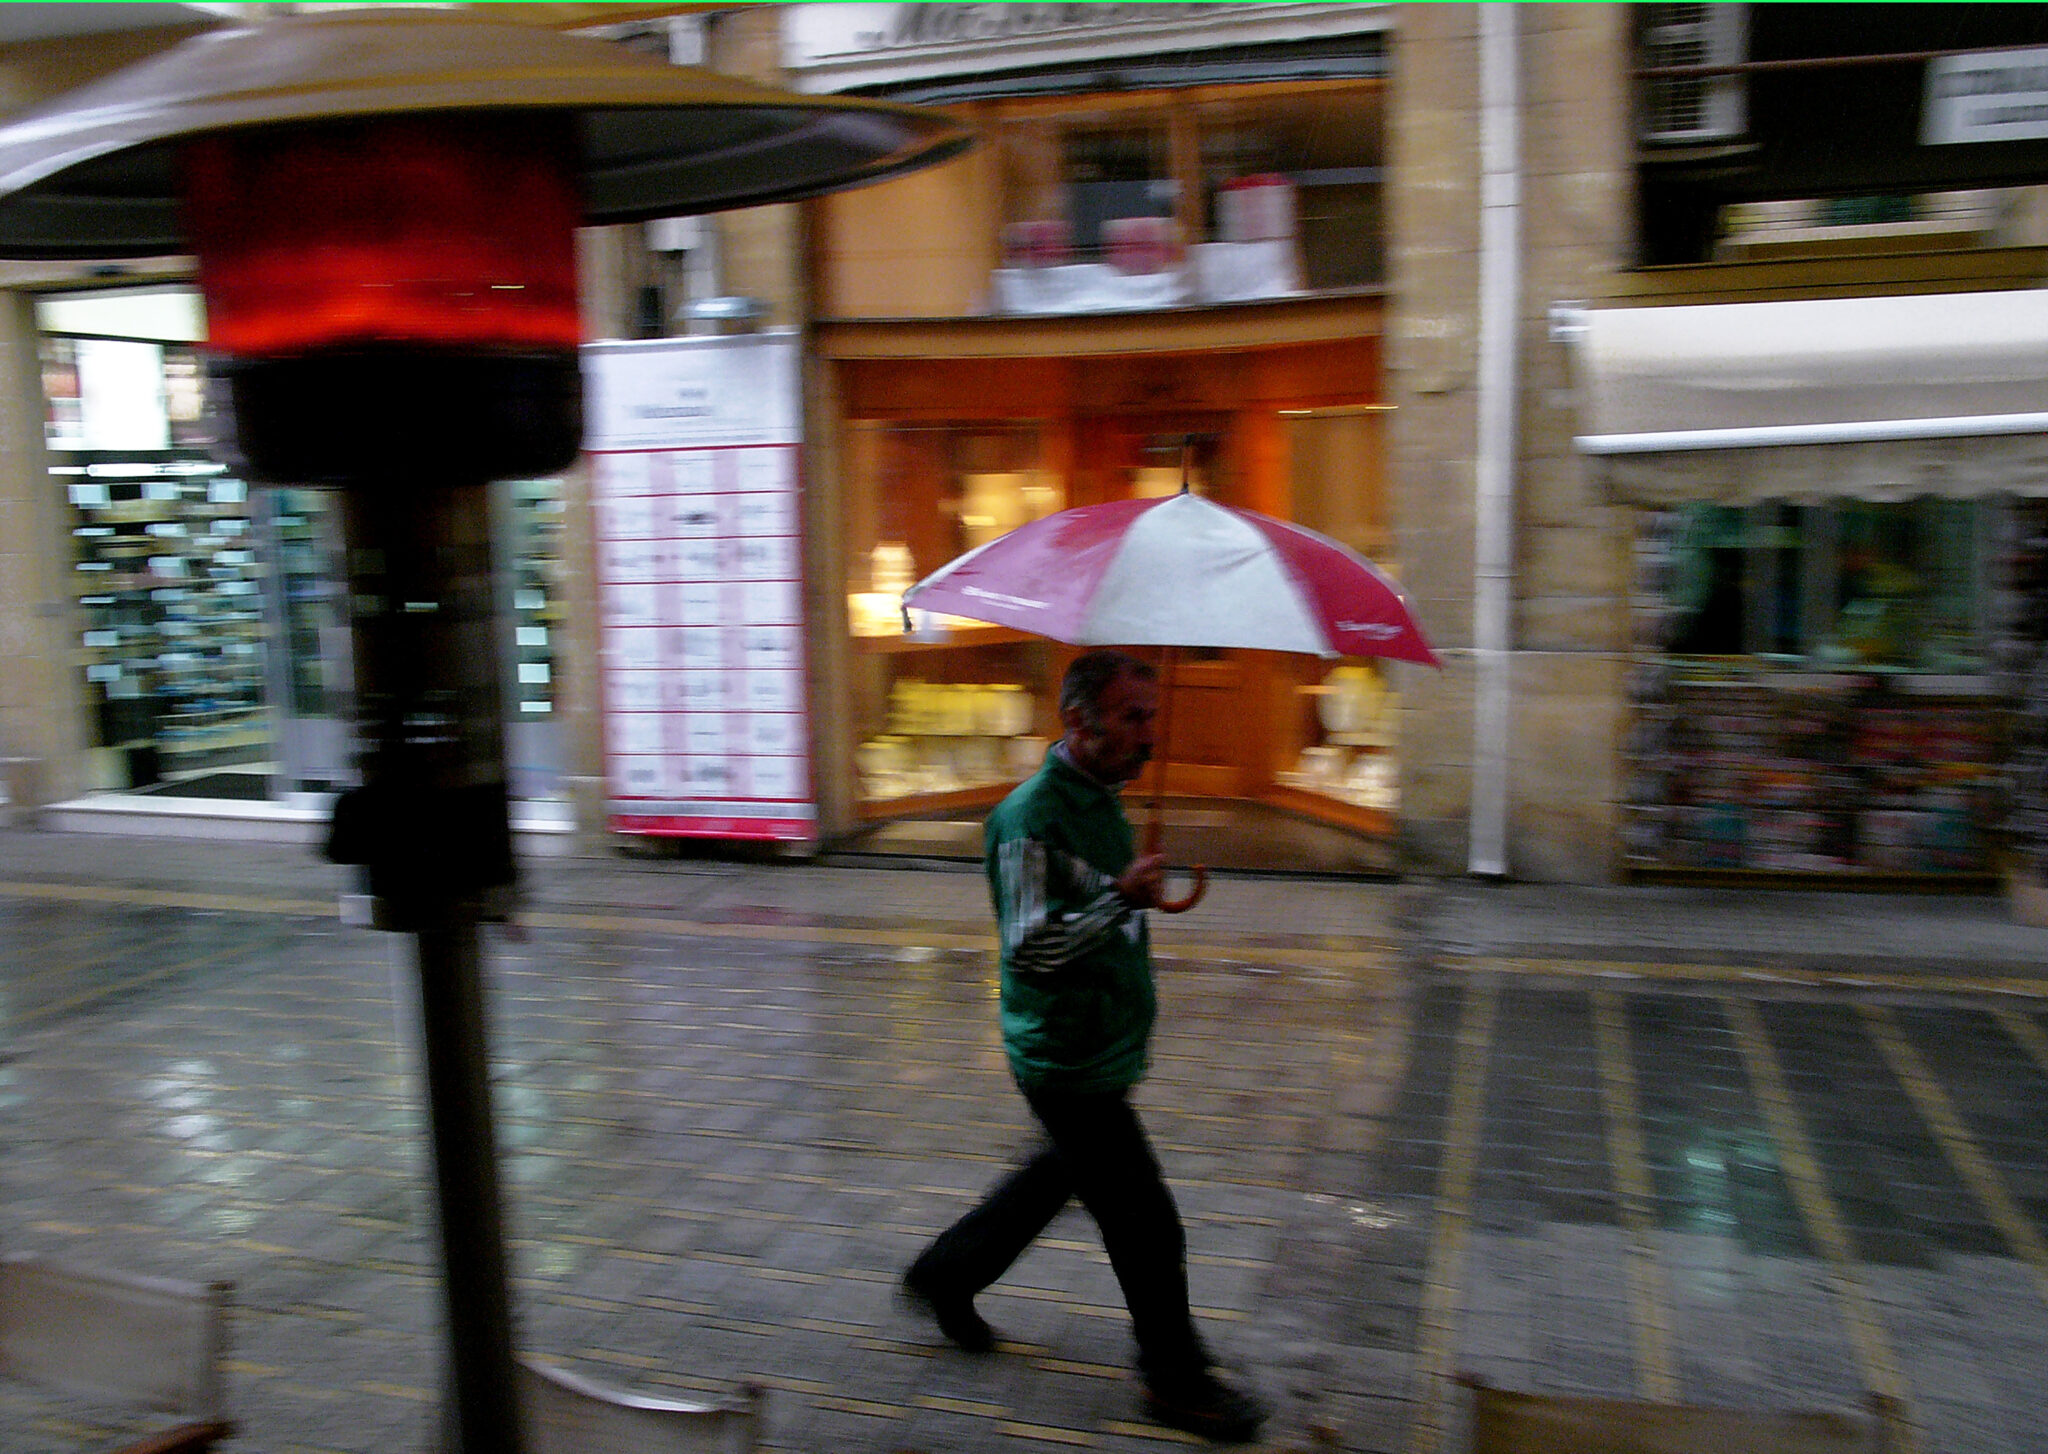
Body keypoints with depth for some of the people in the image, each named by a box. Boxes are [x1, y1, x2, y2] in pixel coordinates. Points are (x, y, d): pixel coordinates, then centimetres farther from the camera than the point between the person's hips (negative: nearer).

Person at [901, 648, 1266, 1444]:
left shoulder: (1101, 798, 8)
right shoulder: (1032, 816, -24)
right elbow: (1028, 946, -28)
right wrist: (1123, 899, -34)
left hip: (1101, 1046, 10)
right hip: (1069, 1058, -10)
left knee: (1064, 1171, 25)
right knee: (1146, 1224, 1)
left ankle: (945, 1275, 42)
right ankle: (1176, 1380, 21)